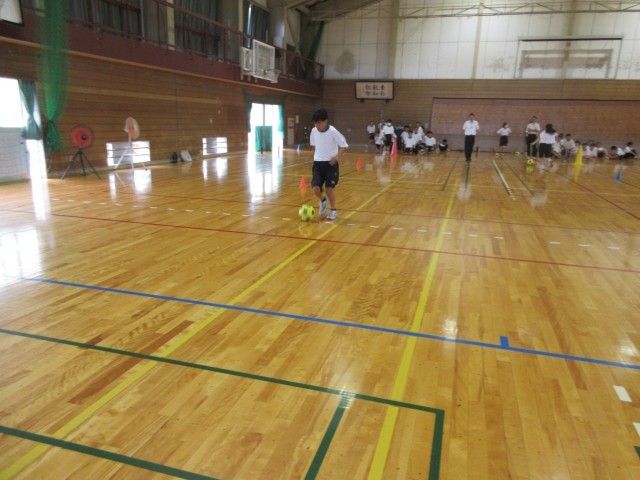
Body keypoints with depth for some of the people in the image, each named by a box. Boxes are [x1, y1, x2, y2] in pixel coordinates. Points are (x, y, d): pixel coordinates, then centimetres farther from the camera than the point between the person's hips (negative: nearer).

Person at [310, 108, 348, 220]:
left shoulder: (333, 131, -15)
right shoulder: (314, 131, -1)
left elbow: (344, 145, -10)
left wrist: (337, 156, -25)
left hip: (331, 164, -3)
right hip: (318, 164, 4)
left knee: (329, 188, -7)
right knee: (315, 188, -9)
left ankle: (333, 210, 17)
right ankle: (323, 200, 26)